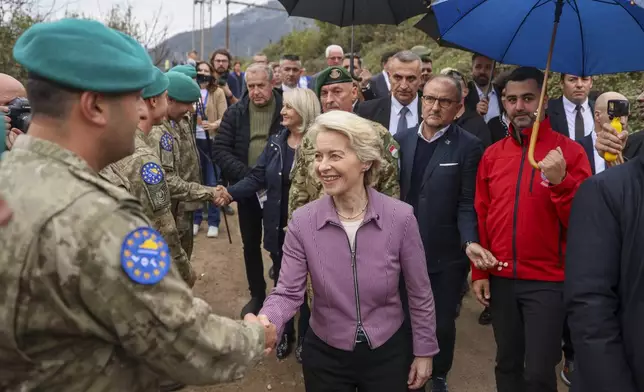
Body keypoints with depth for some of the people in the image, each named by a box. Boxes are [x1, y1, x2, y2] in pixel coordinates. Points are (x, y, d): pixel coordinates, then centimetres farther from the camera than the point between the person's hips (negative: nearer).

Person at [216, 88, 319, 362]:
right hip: (279, 225, 4)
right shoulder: (276, 142, 2)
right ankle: (284, 333, 38)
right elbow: (256, 178, -1)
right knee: (281, 282, 17)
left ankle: (305, 338, 31)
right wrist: (231, 193, -15)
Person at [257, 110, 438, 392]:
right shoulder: (302, 222, -15)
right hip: (324, 355, 1)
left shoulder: (401, 217, -17)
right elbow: (288, 292, -12)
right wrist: (265, 323, -32)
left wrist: (424, 351, 1)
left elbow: (419, 293, -6)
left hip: (387, 353, 0)